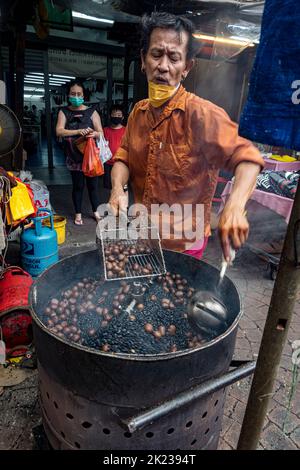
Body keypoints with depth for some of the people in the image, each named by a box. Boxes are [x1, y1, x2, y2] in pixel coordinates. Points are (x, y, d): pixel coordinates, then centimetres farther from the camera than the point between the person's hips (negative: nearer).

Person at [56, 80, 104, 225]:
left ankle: (96, 211, 22)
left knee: (93, 184, 7)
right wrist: (78, 131, -25)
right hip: (74, 155, 0)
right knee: (78, 185, 7)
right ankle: (78, 214, 21)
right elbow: (59, 131, -11)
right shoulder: (64, 112, 2)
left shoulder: (91, 112, 1)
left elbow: (101, 132, -2)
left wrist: (95, 134, -27)